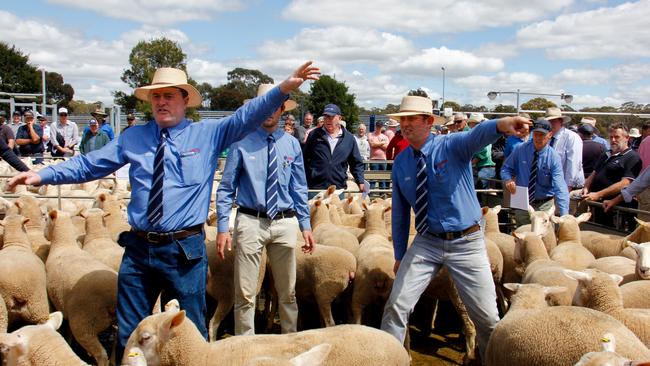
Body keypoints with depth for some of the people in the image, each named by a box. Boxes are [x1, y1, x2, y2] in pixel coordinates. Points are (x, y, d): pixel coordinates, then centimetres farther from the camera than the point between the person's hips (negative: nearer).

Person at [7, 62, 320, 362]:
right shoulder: (132, 138, 8)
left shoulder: (208, 133, 1)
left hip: (185, 251, -3)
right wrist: (42, 175, 2)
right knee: (129, 333, 16)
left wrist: (283, 89, -22)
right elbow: (89, 164, 9)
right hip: (138, 249, 3)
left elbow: (247, 116, -10)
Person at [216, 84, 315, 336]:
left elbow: (299, 188, 11)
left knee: (288, 291, 15)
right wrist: (223, 227, -8)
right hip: (251, 222, -3)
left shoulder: (292, 144, 7)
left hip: (285, 223, 3)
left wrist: (306, 225, 6)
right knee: (245, 293, 2)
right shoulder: (242, 143, -2)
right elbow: (226, 188, -1)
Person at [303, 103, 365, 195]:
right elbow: (304, 159, 7)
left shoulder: (349, 138, 9)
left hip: (339, 188, 1)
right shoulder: (314, 135, 5)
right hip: (314, 188, -1)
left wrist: (360, 182, 2)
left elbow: (357, 163, 14)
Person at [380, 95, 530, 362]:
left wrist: (501, 125, -58)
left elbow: (477, 135, -34)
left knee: (487, 318, 4)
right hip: (426, 242, 3)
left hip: (467, 243, -3)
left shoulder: (453, 145, -10)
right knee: (396, 306, -4)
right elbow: (399, 211, 11)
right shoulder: (401, 163, 3)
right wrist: (399, 255, 14)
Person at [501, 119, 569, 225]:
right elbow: (506, 168, 6)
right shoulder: (521, 150, -7)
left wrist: (564, 215, -32)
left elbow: (559, 187, -22)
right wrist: (508, 179, -19)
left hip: (544, 206, -2)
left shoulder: (554, 157, -14)